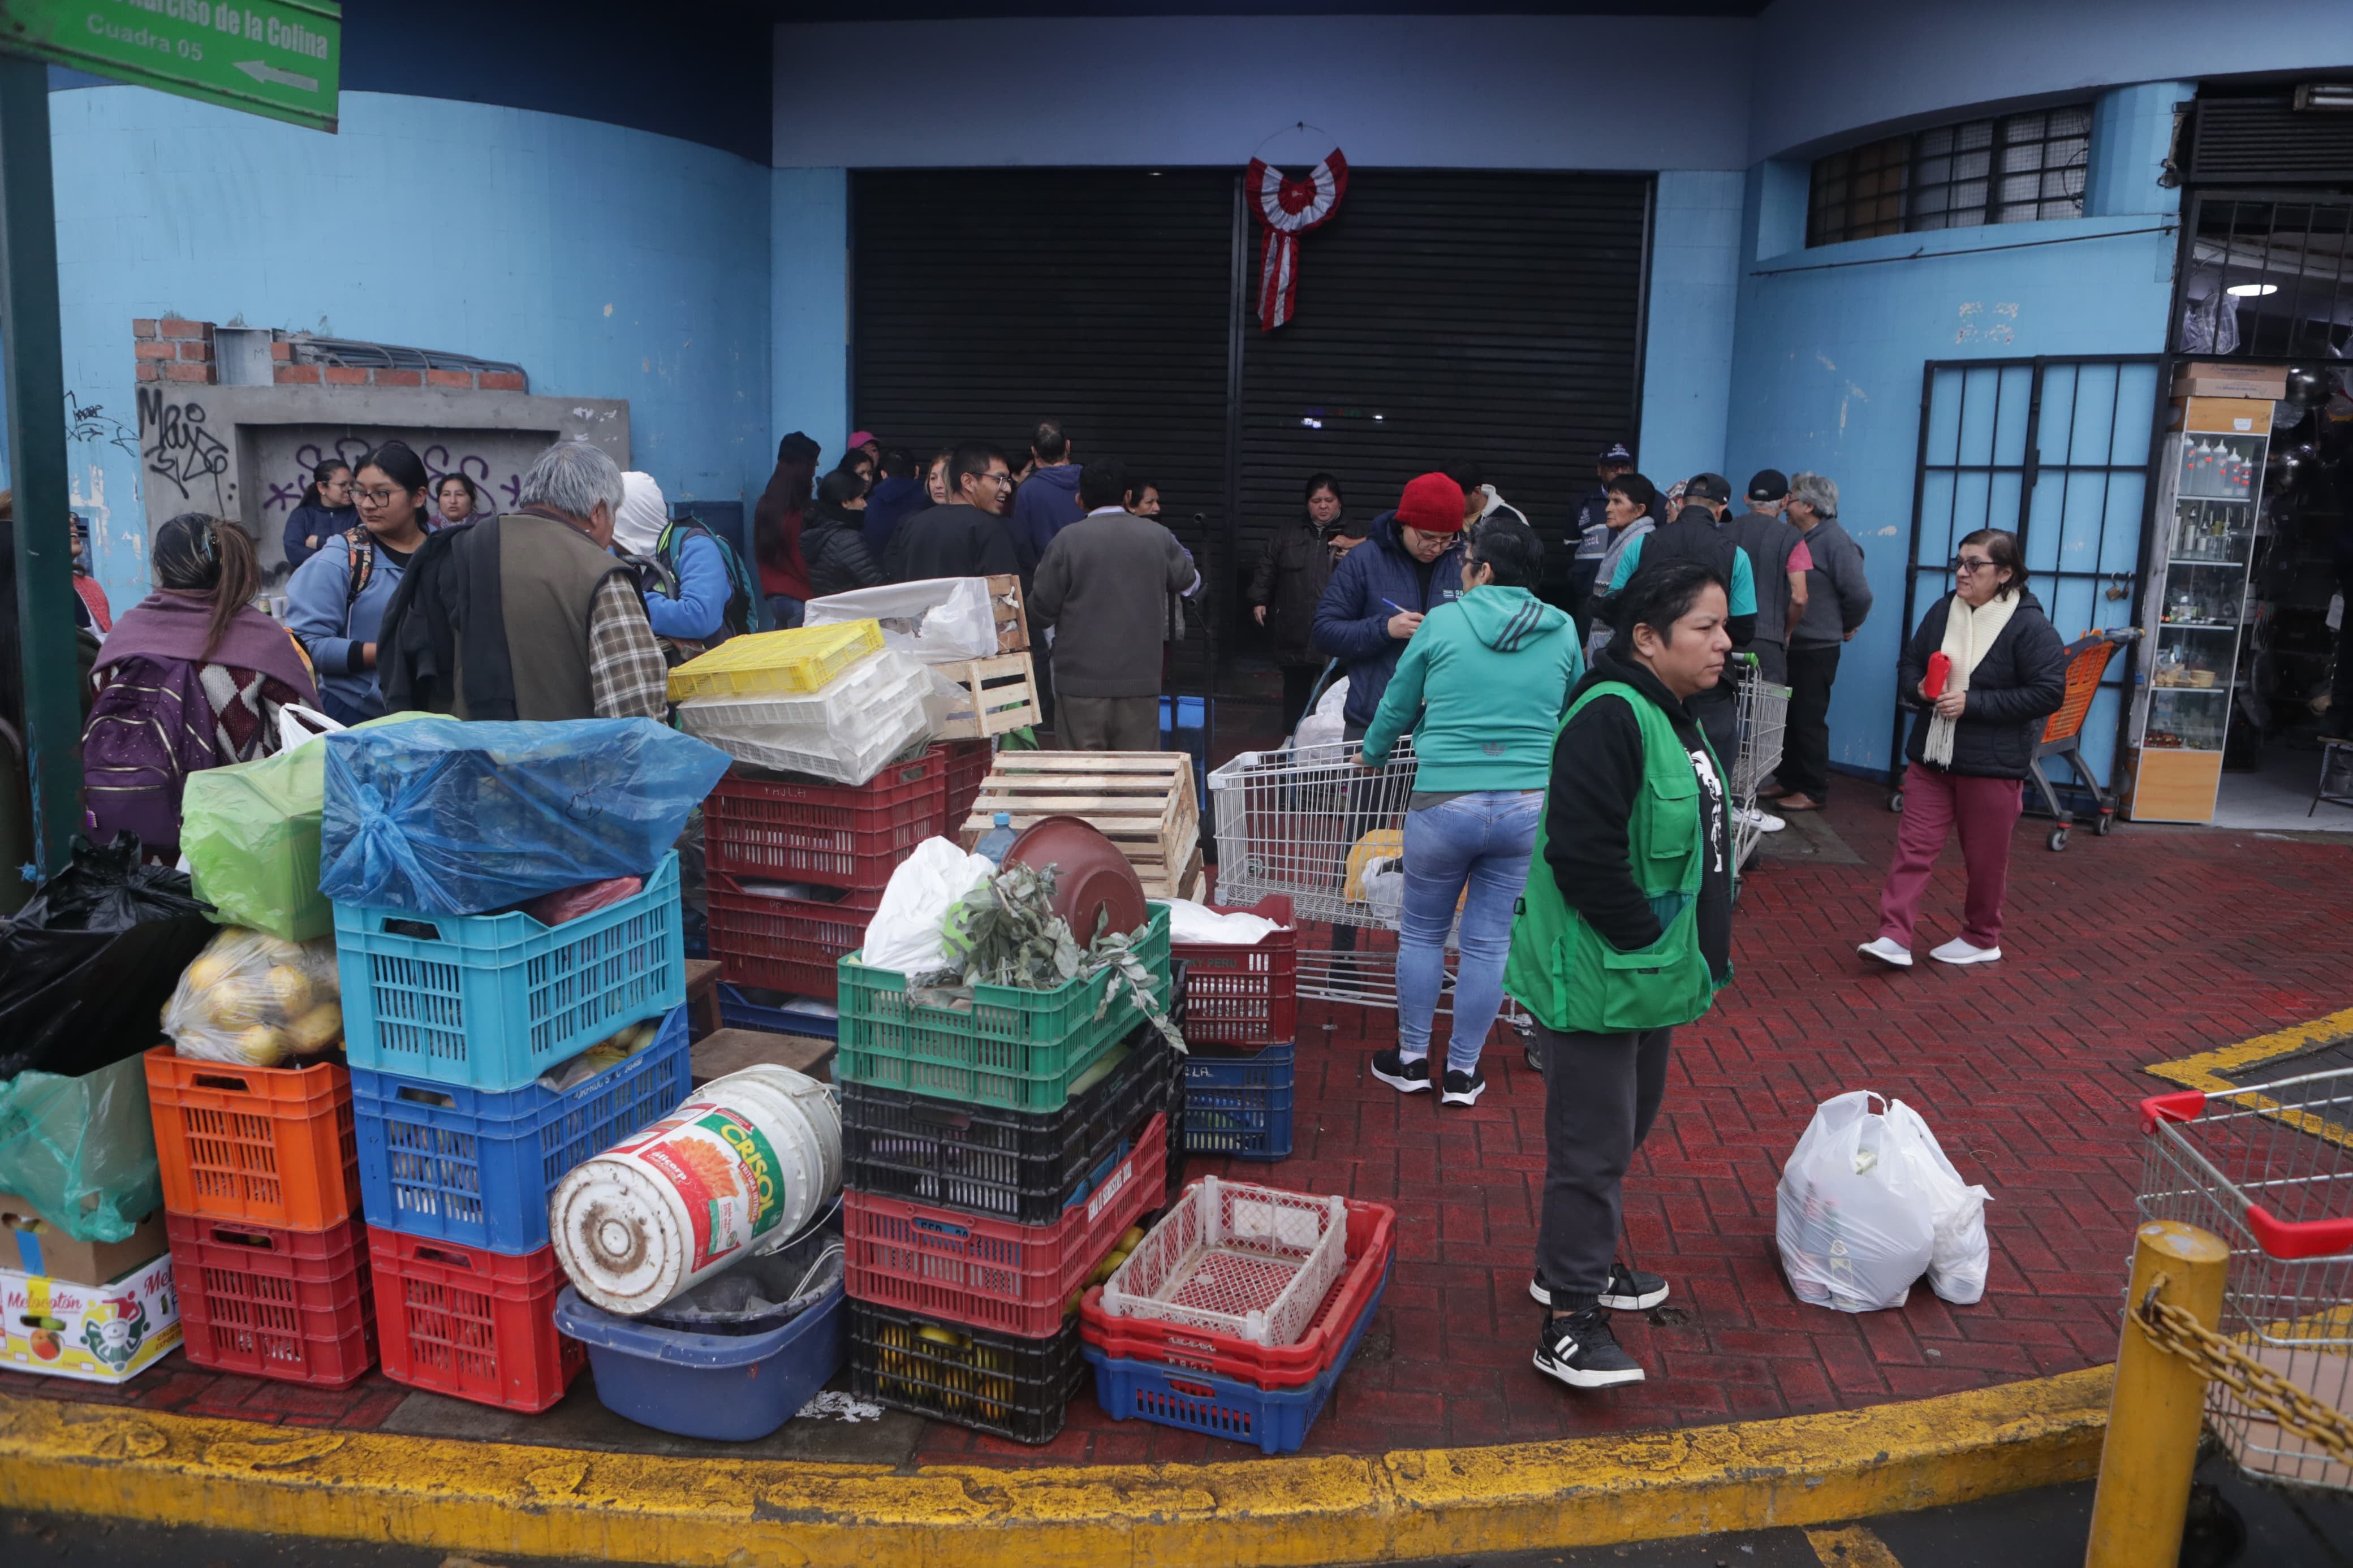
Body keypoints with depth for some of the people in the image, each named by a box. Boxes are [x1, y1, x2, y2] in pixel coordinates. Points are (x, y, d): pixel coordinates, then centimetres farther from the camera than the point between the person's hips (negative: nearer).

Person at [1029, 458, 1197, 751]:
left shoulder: (1068, 540, -7)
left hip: (1082, 680, -2)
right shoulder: (1158, 536, 2)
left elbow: (1040, 613, -4)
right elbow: (1185, 579, 21)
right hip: (1141, 680, 2)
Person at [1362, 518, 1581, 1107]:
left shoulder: (1442, 623, -2)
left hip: (1444, 804, -2)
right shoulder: (1563, 632, 4)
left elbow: (1396, 706, 10)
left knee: (1422, 932, 16)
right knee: (1490, 942, 10)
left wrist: (1373, 755, 29)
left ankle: (1412, 1059, 27)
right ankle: (1462, 1072, 20)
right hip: (1530, 808, 2)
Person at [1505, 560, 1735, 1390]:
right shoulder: (1609, 718, -22)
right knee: (1594, 1146, -3)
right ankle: (1567, 1323, 8)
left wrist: (1695, 952, 14)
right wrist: (1646, 941, -21)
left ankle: (1579, 1262, 40)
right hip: (1596, 977, -10)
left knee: (1626, 1128, 22)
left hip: (1649, 975, 10)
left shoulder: (1671, 714, 10)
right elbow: (1585, 853, -29)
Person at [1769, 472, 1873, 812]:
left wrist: (1847, 626, -3)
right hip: (1787, 644, 8)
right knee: (1785, 716, 14)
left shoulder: (1835, 541, -15)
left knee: (1809, 720, -1)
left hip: (1816, 649, -8)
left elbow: (1859, 594, -17)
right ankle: (1787, 780, 25)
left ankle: (1813, 791, 8)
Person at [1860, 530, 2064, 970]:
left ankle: (1981, 940, 26)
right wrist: (1918, 688, -9)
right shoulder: (1942, 611, 5)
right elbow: (1909, 663, 15)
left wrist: (1973, 703, -20)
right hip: (1931, 757, 5)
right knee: (1914, 847, -1)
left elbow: (2049, 693, -15)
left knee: (1985, 859, 9)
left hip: (1993, 766, -5)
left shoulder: (2030, 625, -12)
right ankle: (1895, 937, -1)